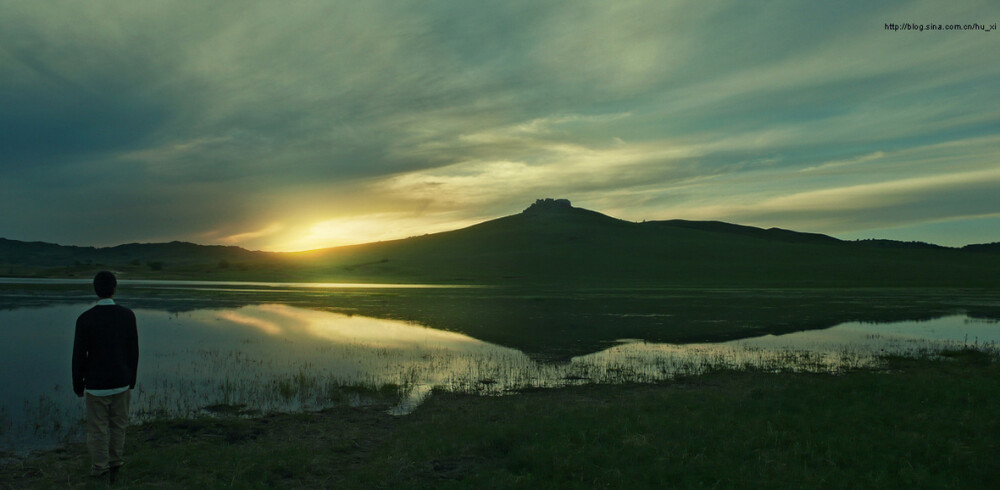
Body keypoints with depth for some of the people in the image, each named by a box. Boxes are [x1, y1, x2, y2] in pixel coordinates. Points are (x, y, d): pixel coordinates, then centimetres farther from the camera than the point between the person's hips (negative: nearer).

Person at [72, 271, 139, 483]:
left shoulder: (85, 319, -14)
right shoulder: (128, 315, -7)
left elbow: (79, 355, -9)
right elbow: (133, 351, 0)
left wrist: (77, 384, 4)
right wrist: (132, 378, 13)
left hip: (96, 384, -2)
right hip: (121, 382, 2)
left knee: (97, 429, 10)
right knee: (118, 424, 17)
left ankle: (99, 469, 20)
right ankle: (114, 463, 26)